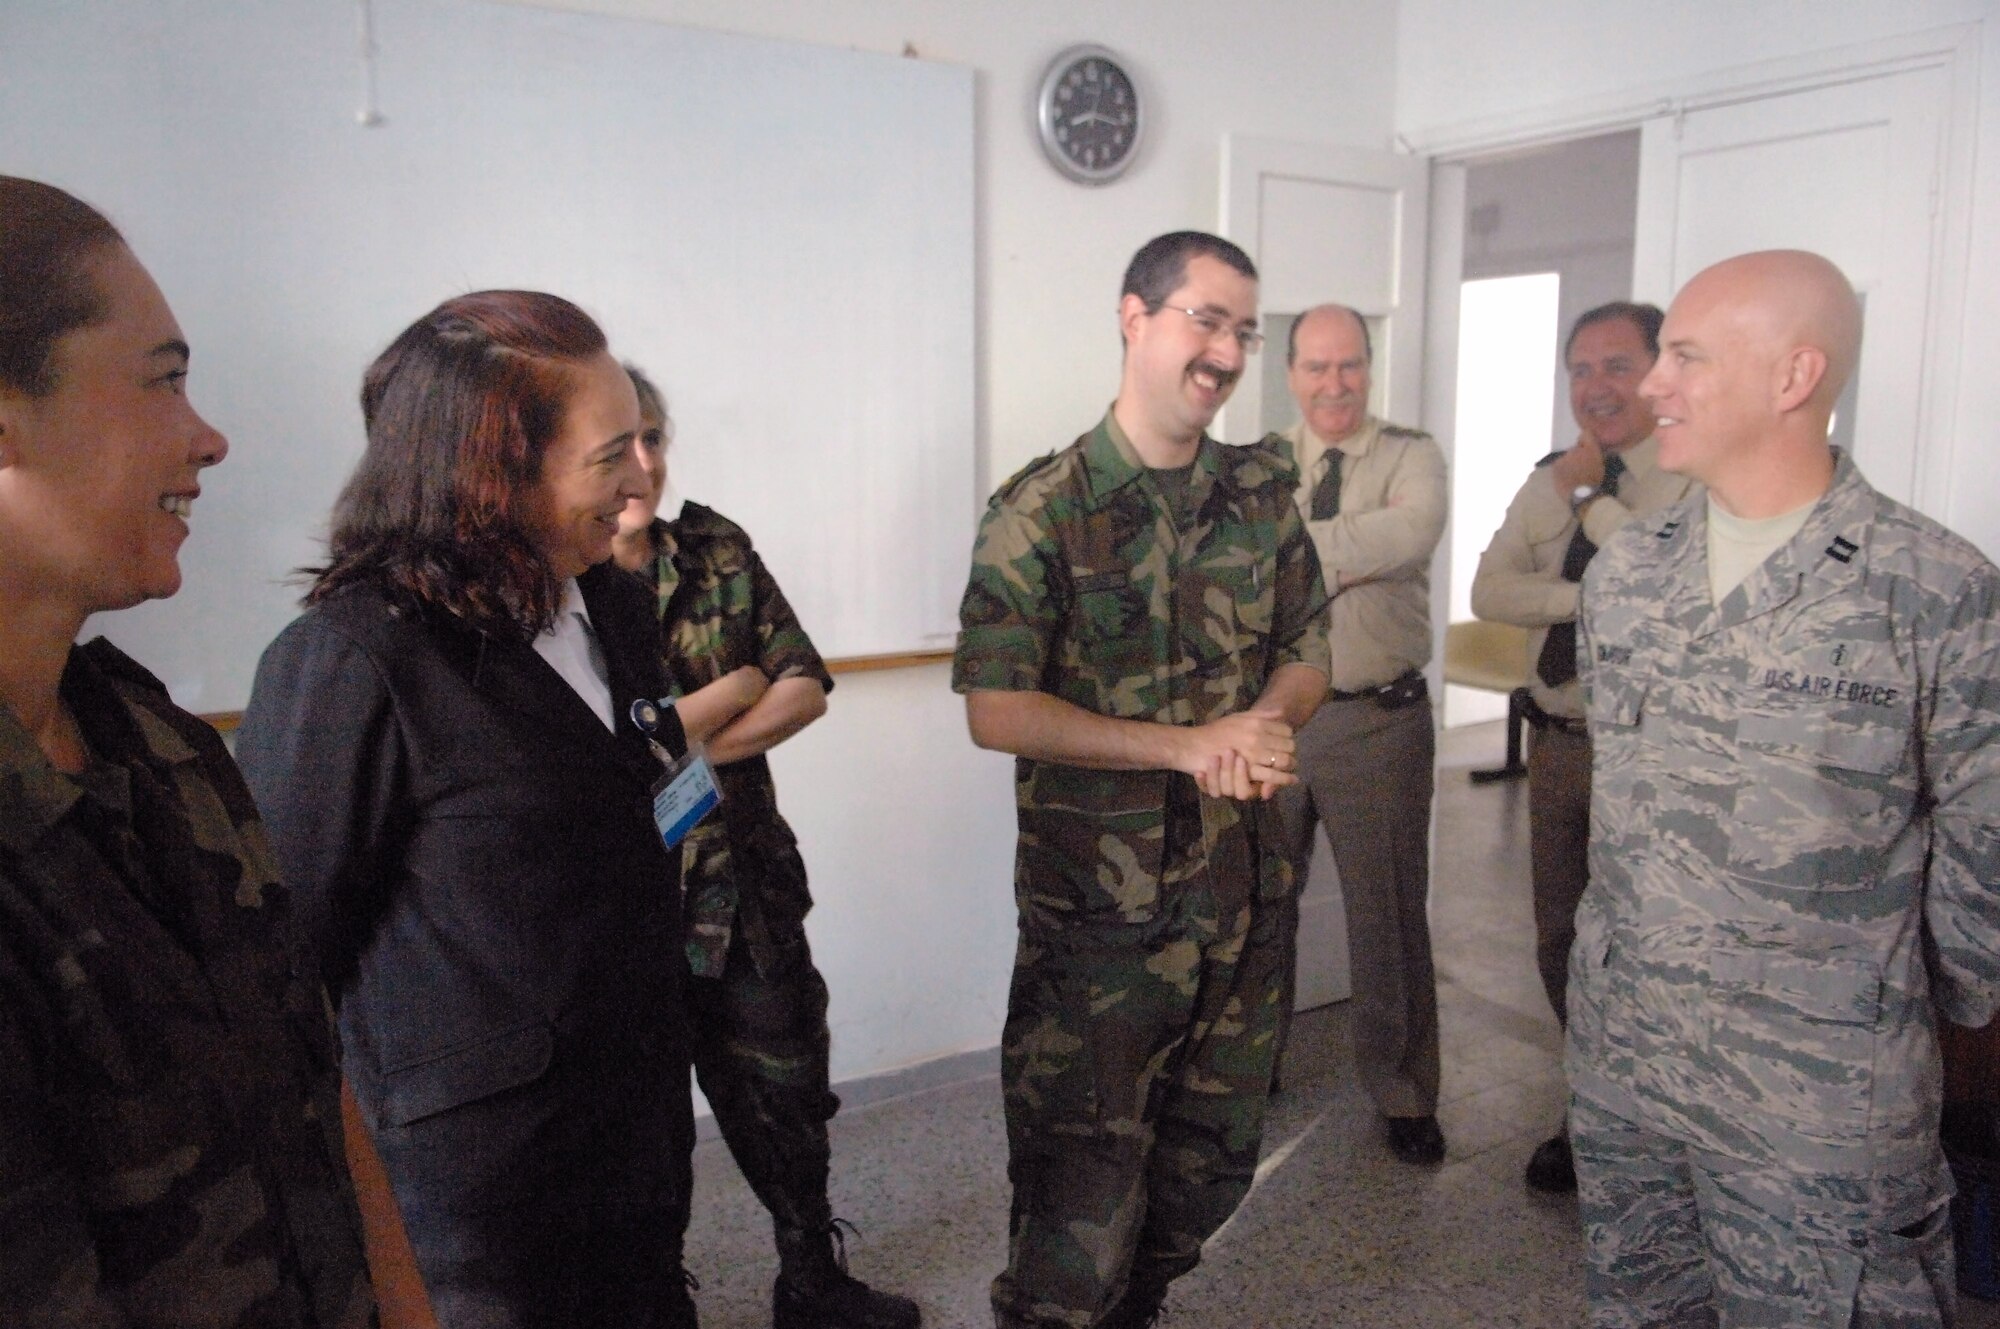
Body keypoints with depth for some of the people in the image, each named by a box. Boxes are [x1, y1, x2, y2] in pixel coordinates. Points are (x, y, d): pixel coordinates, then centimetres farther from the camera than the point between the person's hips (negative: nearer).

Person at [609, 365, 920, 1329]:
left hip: (749, 887, 4)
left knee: (789, 1095, 19)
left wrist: (687, 747, -17)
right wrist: (736, 688, -15)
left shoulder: (718, 549, 1)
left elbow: (807, 687, -3)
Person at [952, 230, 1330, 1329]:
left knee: (1214, 1156, 18)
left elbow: (1305, 653, 14)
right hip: (1096, 904, -5)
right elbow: (995, 710, -14)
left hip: (1241, 888, 5)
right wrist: (1192, 747, -19)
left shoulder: (1263, 495, 6)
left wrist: (1268, 724, -10)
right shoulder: (1040, 509, -9)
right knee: (1083, 1172, 2)